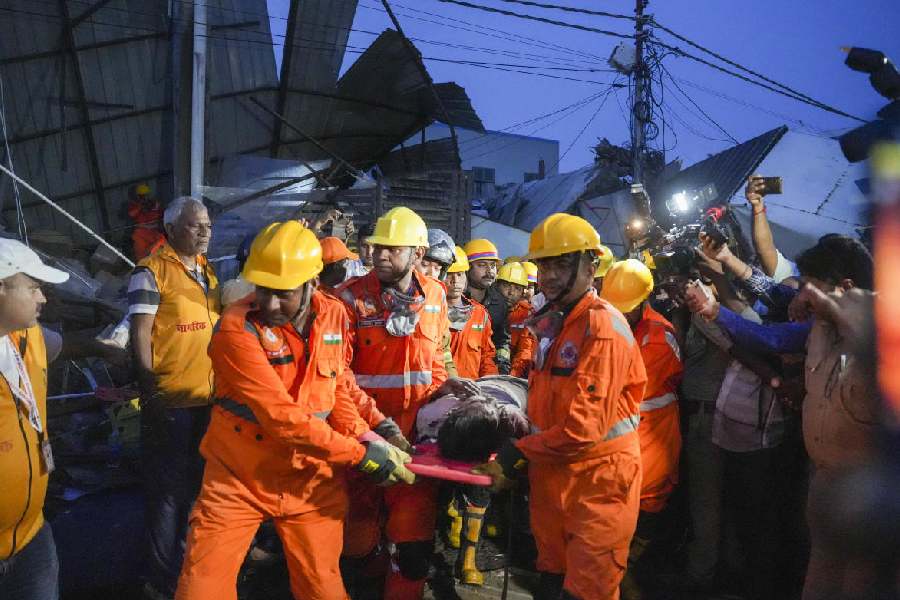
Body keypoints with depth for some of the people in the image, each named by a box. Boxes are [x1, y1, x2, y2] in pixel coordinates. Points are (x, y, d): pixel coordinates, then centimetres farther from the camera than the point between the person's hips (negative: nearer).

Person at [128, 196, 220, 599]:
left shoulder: (207, 270, 11)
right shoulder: (152, 271, -11)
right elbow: (140, 335, -13)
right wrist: (150, 394, -15)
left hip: (208, 398, 7)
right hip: (171, 402, -7)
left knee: (196, 483, 21)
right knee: (168, 491, 4)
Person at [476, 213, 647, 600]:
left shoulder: (603, 326, -19)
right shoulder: (552, 322, 9)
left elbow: (584, 426, -24)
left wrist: (517, 457, -17)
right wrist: (522, 453, 3)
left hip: (597, 480, -8)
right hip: (551, 471, 8)